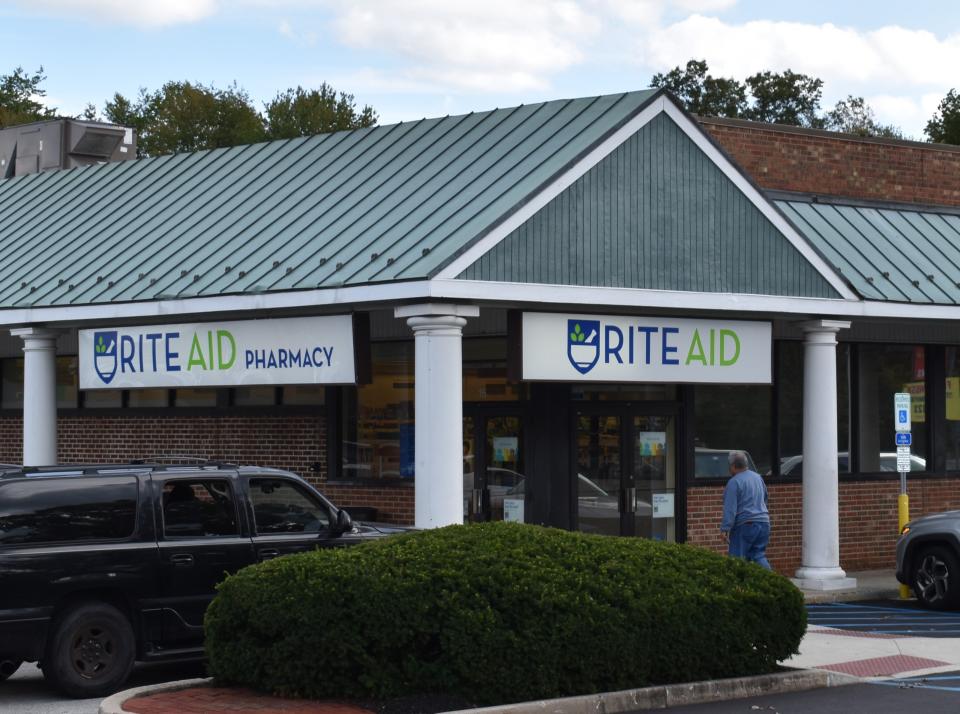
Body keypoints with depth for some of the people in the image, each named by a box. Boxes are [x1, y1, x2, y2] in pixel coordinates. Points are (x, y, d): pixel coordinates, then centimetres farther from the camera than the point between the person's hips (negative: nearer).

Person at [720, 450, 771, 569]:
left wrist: (725, 528, -16)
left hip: (745, 525, -7)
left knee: (737, 559, -2)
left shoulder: (734, 482, -11)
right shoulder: (758, 477, 14)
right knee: (759, 556, 9)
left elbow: (730, 509, -16)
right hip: (764, 523, 7)